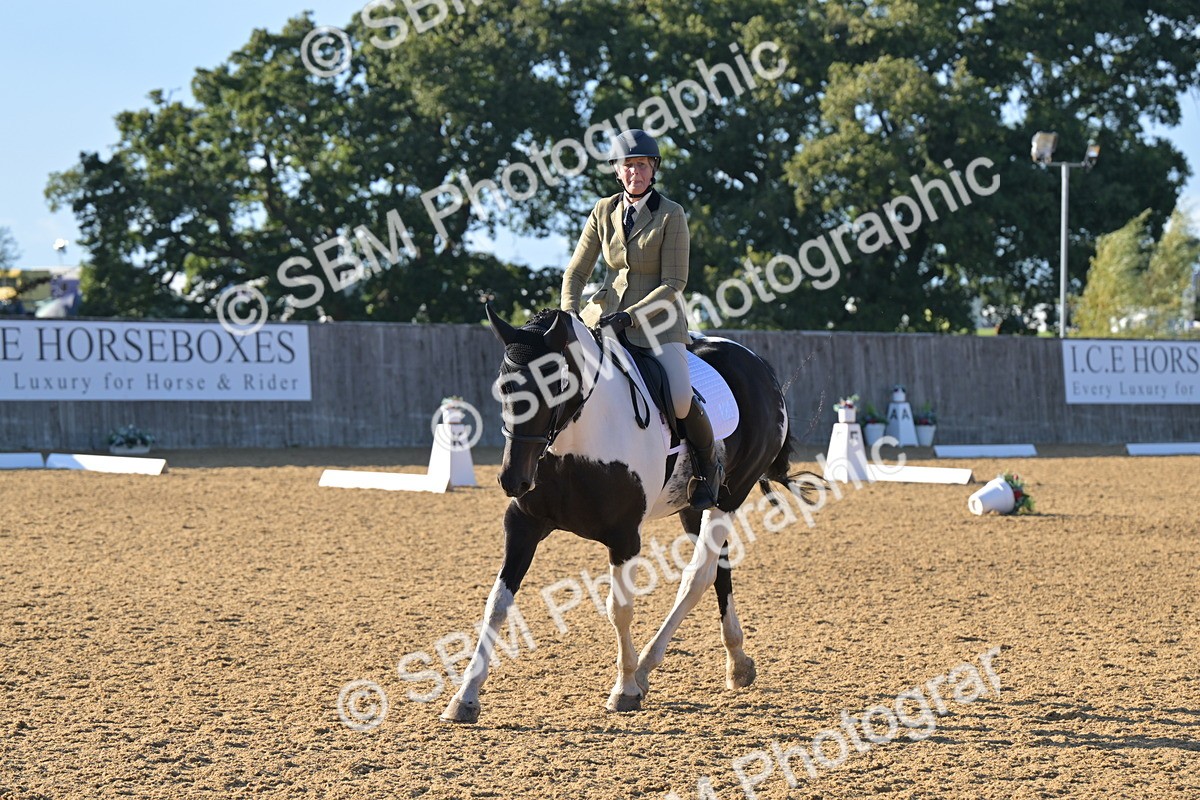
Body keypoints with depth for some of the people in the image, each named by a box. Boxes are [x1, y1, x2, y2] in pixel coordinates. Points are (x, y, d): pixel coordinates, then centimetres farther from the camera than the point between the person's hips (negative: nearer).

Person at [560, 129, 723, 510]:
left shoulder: (671, 215, -7)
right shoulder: (604, 211, 4)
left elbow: (674, 284, -11)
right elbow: (576, 272, 7)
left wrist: (631, 316, -21)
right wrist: (569, 315, -9)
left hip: (658, 320, -4)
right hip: (609, 314, 4)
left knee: (681, 401, -22)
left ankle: (708, 465, 8)